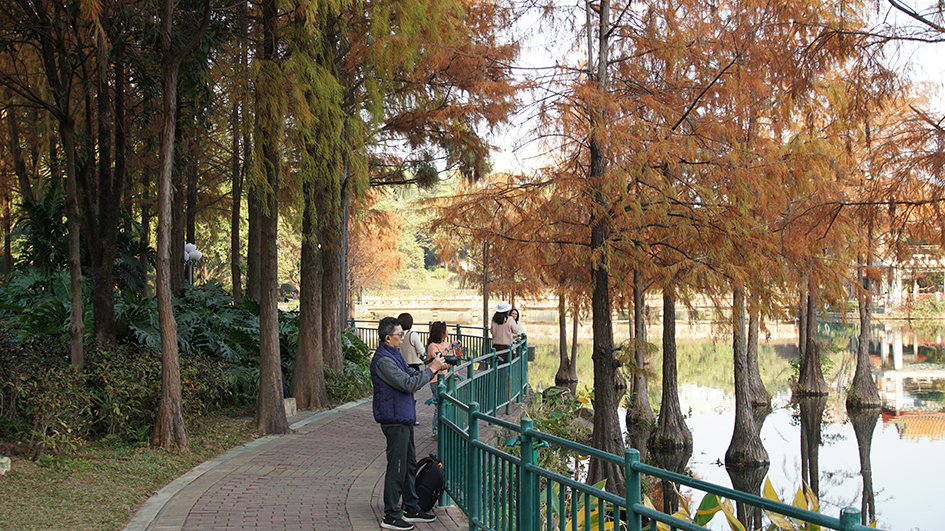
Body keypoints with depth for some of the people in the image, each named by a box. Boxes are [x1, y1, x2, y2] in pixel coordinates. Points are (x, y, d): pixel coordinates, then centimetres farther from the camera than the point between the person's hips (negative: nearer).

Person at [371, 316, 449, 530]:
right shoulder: (383, 360, -20)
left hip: (404, 418, 10)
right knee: (397, 467, -4)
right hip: (395, 419, -10)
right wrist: (431, 370, -16)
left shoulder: (394, 354, 13)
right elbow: (408, 384, -24)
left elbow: (411, 375, 18)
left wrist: (431, 367, 3)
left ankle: (411, 509, 27)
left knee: (409, 464, 17)